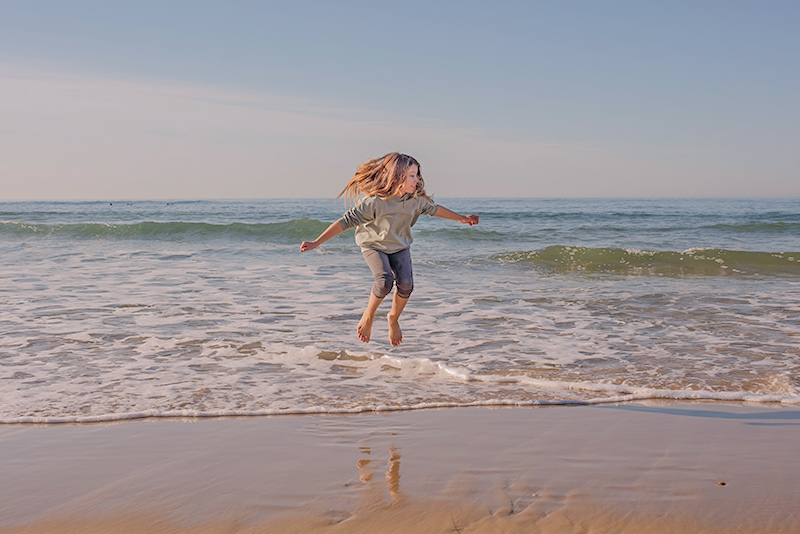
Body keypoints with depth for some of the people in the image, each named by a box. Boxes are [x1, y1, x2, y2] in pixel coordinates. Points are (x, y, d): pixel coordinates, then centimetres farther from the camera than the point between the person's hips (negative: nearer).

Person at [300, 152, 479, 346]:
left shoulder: (416, 200, -14)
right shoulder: (374, 202, -31)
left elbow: (434, 209, 8)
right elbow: (346, 222, -28)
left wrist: (461, 218, 20)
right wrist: (316, 243, -30)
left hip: (399, 246, 4)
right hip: (373, 246, -4)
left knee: (406, 283, -16)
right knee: (385, 280, -29)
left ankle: (394, 318, 14)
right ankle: (367, 317, -1)